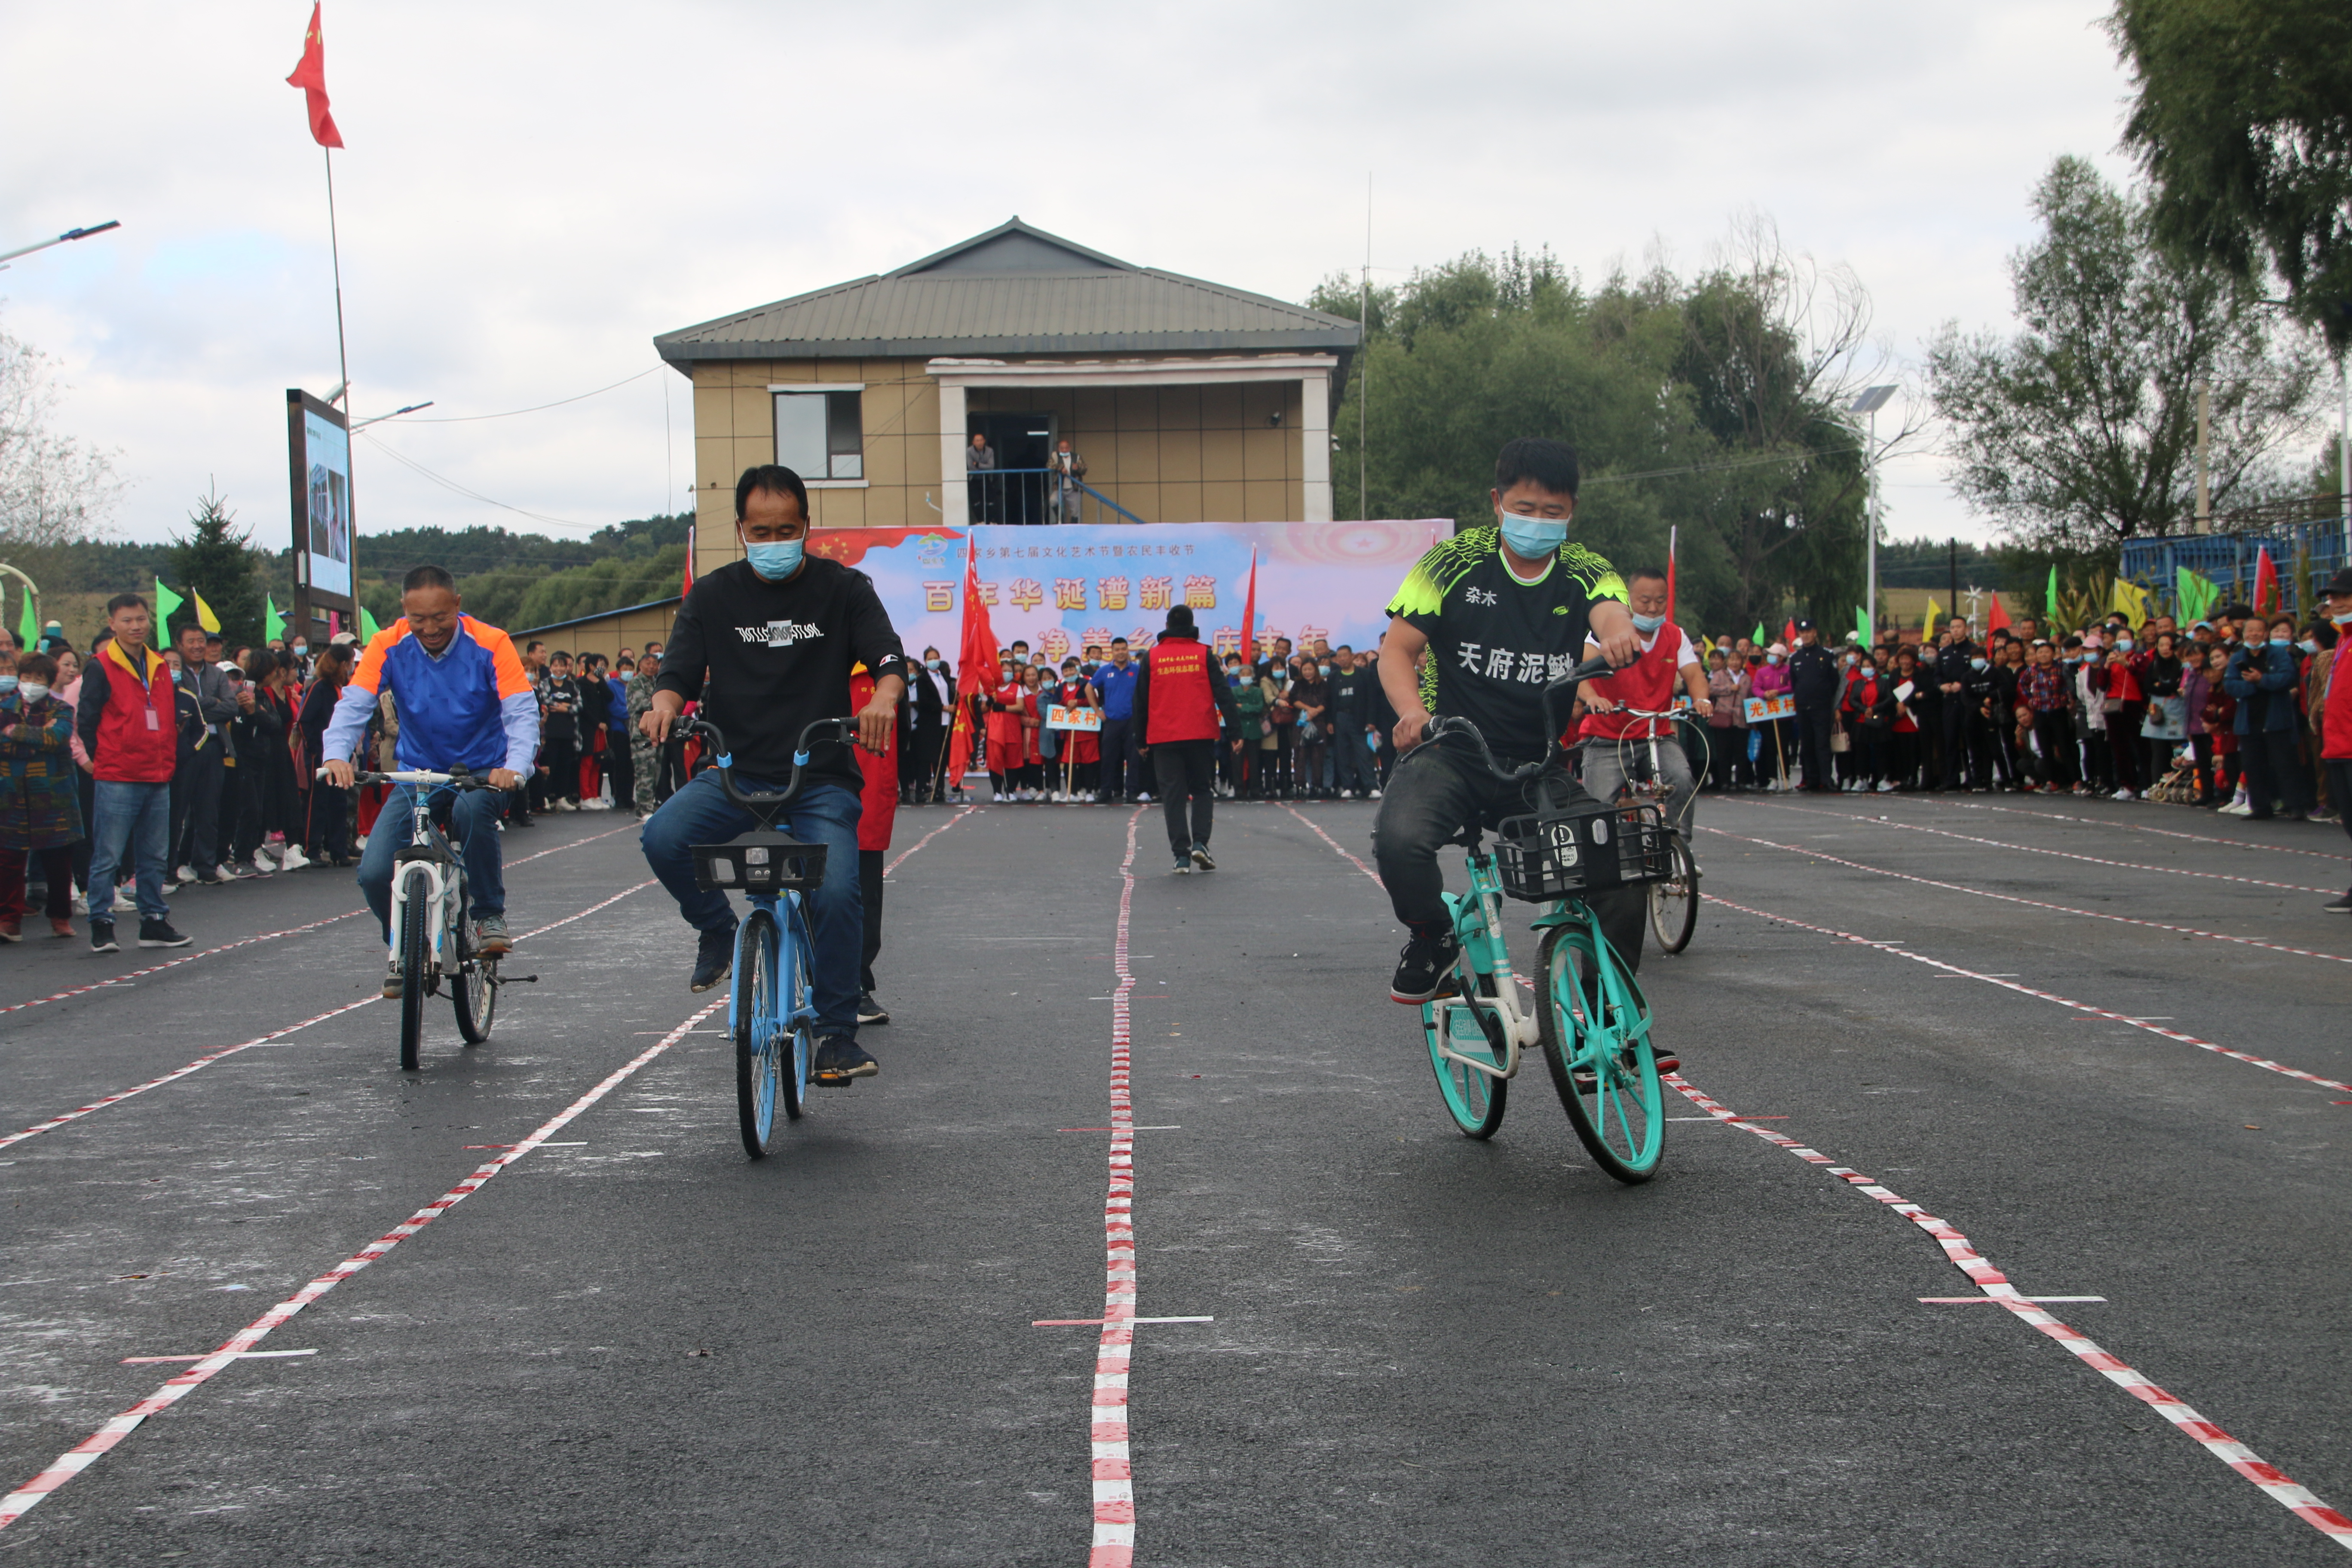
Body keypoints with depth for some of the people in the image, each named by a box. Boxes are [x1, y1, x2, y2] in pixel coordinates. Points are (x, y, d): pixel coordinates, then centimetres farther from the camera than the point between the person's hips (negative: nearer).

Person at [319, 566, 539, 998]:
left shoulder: (489, 644, -13)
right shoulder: (390, 646, -8)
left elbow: (523, 711, -20)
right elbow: (354, 704, -16)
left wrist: (515, 766, -39)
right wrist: (336, 755, -36)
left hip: (481, 772, -2)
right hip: (417, 775, 2)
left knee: (472, 808, -39)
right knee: (375, 873, -16)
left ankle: (490, 913, -15)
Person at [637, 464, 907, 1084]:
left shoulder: (843, 588, 5)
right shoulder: (712, 595, 8)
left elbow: (890, 659, -4)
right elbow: (679, 673, 5)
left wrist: (884, 697, -28)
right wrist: (665, 703, -20)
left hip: (822, 779, -1)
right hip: (735, 773, 2)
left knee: (837, 893, -22)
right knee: (663, 838, -27)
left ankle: (836, 1033, -4)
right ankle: (717, 930, 4)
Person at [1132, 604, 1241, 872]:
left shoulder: (1151, 657, 5)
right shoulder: (1205, 654, 2)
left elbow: (1141, 701, 8)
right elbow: (1222, 693, -2)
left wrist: (1141, 740, 15)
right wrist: (1236, 729, -2)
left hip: (1163, 738, 0)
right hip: (1201, 736, 0)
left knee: (1173, 795, 3)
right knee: (1203, 789, 13)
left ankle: (1182, 854, -4)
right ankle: (1200, 842, -4)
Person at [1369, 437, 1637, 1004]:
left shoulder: (1586, 574, 2)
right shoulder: (1454, 563, -2)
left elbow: (1611, 612, -20)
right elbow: (1397, 649, -4)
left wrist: (1619, 635, -46)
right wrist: (1412, 710, -26)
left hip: (1542, 763, 2)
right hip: (1451, 752, -2)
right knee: (1399, 836, -33)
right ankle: (1433, 938, -2)